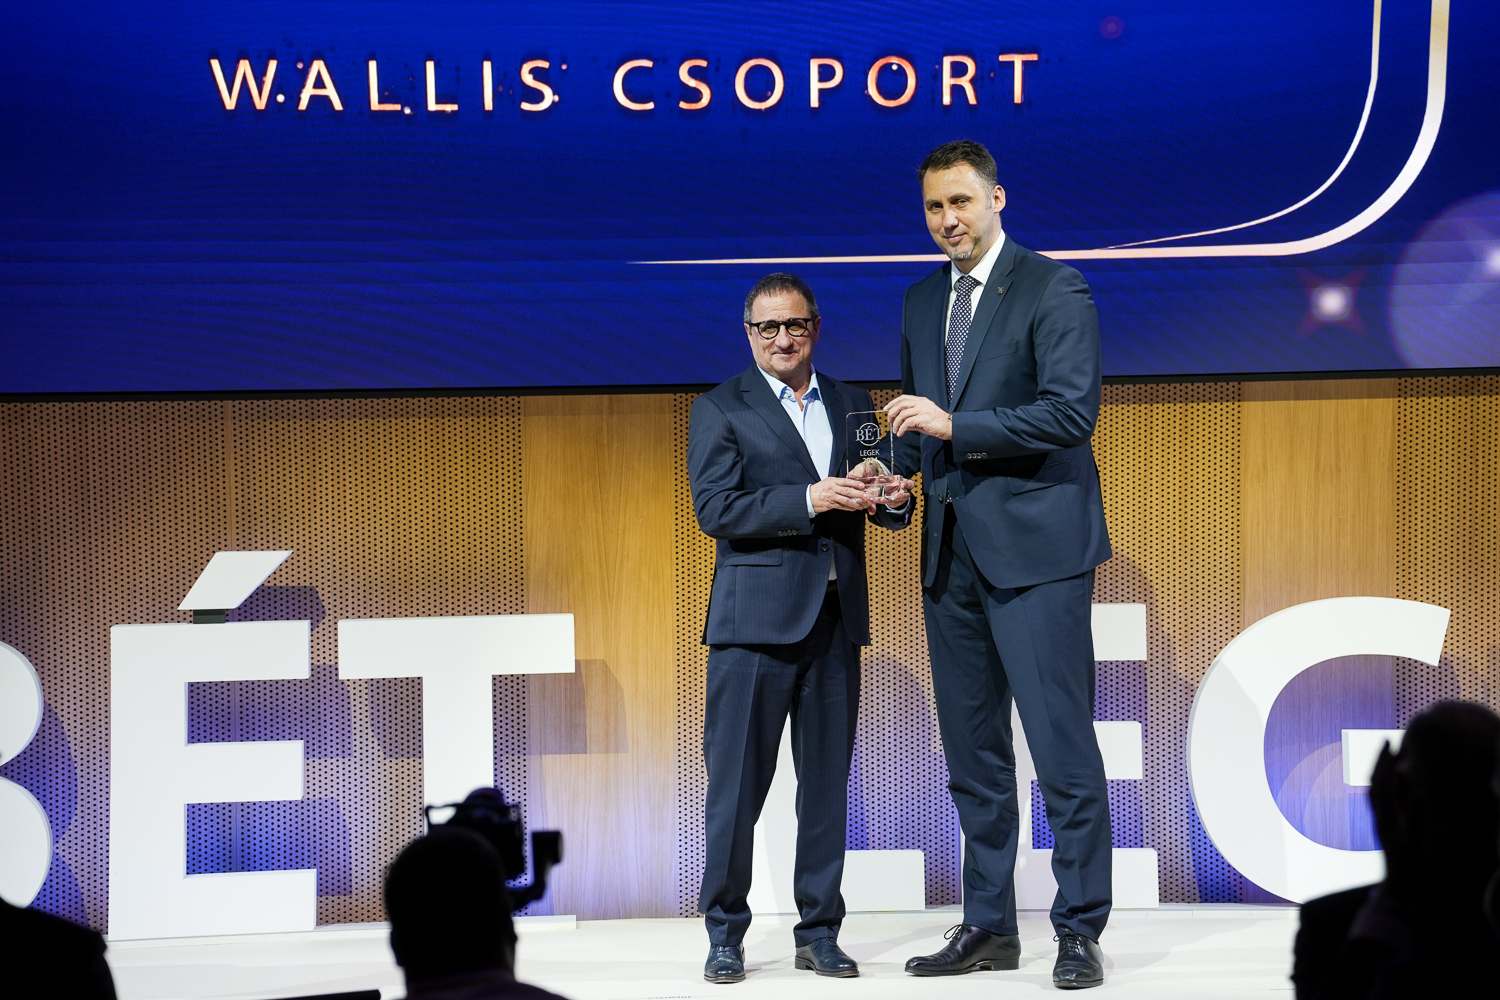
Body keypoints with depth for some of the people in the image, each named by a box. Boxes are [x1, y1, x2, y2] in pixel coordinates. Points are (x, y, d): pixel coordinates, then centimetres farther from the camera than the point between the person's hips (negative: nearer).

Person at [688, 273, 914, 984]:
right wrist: (808, 500, -19)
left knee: (828, 779, 7)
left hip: (836, 618, 4)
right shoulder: (718, 411, 2)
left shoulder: (852, 406, 16)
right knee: (737, 779, -1)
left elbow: (874, 505, 17)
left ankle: (819, 931, 16)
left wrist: (894, 502, -7)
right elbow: (715, 509, -10)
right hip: (755, 618, -4)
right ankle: (725, 932, 10)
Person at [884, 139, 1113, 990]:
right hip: (952, 552, 7)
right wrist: (899, 479, 4)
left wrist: (956, 426, -19)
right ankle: (989, 925, 19)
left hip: (1034, 545, -7)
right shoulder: (922, 303, 16)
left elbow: (1073, 411, -15)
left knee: (1062, 745, -6)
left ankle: (1080, 931, 2)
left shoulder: (1053, 289, -5)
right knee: (973, 752, 11)